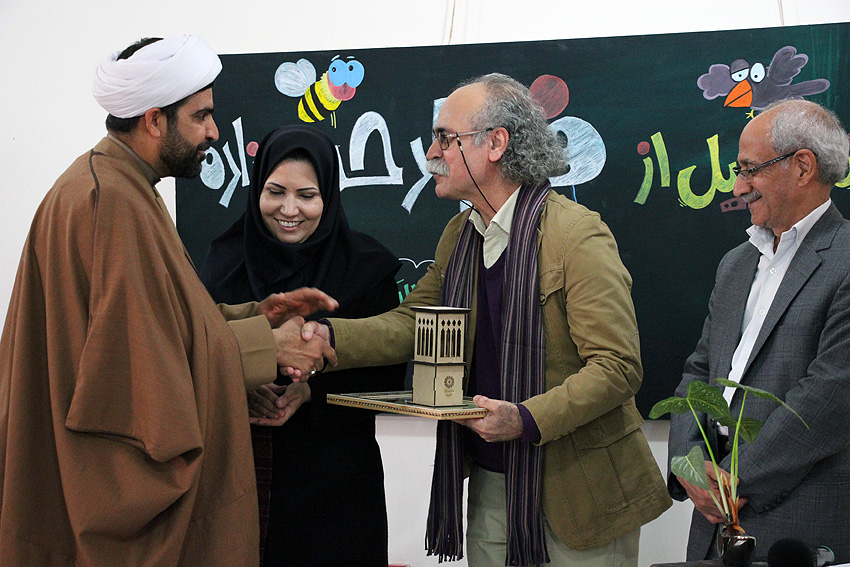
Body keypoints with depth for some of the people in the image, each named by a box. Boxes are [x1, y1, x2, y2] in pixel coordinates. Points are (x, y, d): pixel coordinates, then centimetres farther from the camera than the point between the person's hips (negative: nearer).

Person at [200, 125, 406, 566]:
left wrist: (313, 392, -18)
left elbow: (388, 372, -4)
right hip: (240, 471, 2)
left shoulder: (366, 266, -2)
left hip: (334, 476, -2)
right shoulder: (225, 261, 5)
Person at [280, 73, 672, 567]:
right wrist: (329, 337, -9)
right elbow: (413, 323, 7)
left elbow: (618, 367, -19)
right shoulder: (458, 235, 10)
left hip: (579, 492, -7)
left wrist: (527, 419, -29)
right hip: (491, 483, 7)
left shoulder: (579, 234, -16)